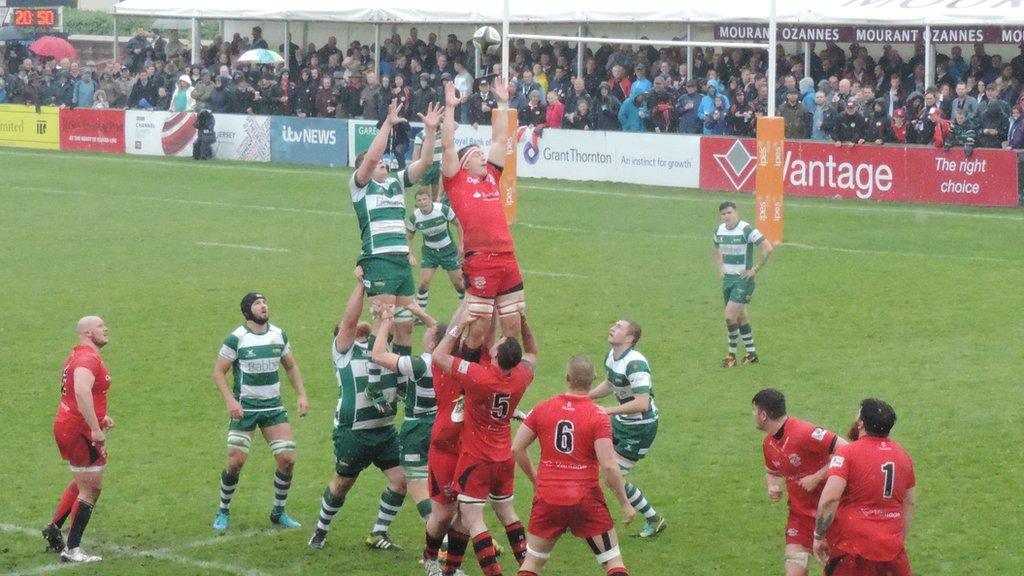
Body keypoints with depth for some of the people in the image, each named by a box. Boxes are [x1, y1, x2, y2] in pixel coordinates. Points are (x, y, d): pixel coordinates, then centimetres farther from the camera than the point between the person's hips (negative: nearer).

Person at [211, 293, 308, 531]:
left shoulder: (279, 335, 6)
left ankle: (278, 513, 12)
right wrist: (230, 401, -18)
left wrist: (301, 395, 6)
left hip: (273, 407, 4)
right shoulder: (236, 338, -9)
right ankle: (223, 512, 13)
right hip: (244, 408, -4)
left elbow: (291, 367, 17)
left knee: (287, 459, -6)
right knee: (235, 462, -8)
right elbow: (219, 371, -6)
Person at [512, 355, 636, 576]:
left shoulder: (542, 409, 0)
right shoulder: (598, 418, -11)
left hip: (547, 499, 3)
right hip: (586, 499, -3)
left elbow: (516, 449, 4)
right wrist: (625, 503, -6)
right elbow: (609, 467, -16)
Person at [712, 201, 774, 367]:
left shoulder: (746, 230, -17)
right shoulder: (720, 230, 5)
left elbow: (768, 248, -21)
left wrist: (755, 270, -18)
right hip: (727, 279, 7)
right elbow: (715, 249, 28)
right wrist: (720, 267, 15)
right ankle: (751, 353, 24)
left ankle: (732, 355, -1)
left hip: (743, 279, -7)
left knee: (730, 317, -13)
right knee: (740, 317, 13)